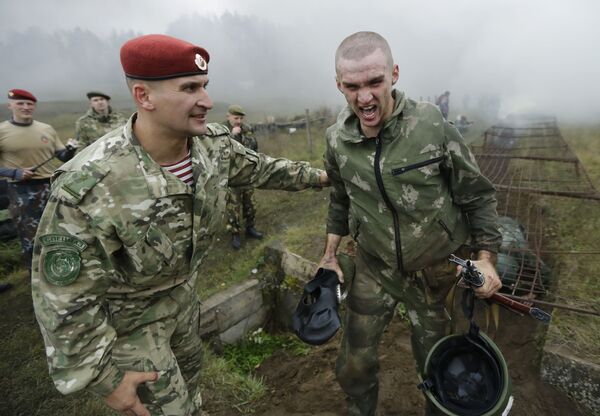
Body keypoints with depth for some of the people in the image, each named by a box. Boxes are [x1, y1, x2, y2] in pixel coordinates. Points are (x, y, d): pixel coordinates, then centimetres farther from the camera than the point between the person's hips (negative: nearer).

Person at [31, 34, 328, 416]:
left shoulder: (214, 144, -18)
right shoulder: (88, 187, -36)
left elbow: (262, 169, 2)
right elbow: (65, 300, -26)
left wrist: (318, 176, 11)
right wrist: (104, 378, -16)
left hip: (184, 294, 6)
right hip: (128, 318, -5)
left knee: (189, 378, 29)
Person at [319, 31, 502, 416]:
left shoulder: (434, 125, -18)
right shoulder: (337, 140, -8)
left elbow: (478, 194, -6)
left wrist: (485, 258, -8)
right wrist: (330, 255, 8)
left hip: (435, 269, -1)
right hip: (374, 268, 2)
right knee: (354, 365, 11)